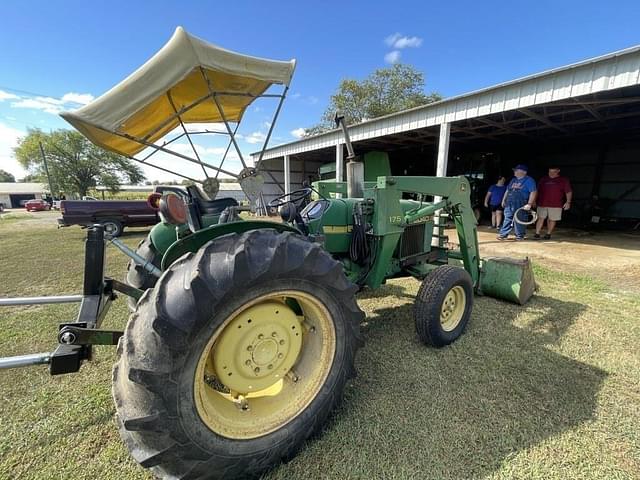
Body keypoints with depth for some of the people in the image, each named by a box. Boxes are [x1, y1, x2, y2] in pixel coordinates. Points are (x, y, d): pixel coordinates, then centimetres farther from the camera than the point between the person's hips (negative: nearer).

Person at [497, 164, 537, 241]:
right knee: (507, 219, 6)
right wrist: (504, 200, 18)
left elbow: (533, 192, -12)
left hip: (520, 205, -6)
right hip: (509, 203, 6)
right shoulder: (513, 180, 17)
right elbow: (507, 191, 24)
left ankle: (520, 235, 12)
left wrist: (529, 204, -20)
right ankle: (503, 234, 9)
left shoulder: (529, 180, -5)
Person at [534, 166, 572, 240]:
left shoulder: (564, 180, 6)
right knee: (541, 219, -4)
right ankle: (537, 234, -6)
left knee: (552, 220, 4)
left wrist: (568, 202, -3)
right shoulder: (543, 179, 11)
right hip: (542, 204, 1)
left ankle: (548, 234, 14)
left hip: (556, 205, -1)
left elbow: (569, 192, 5)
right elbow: (538, 191, 17)